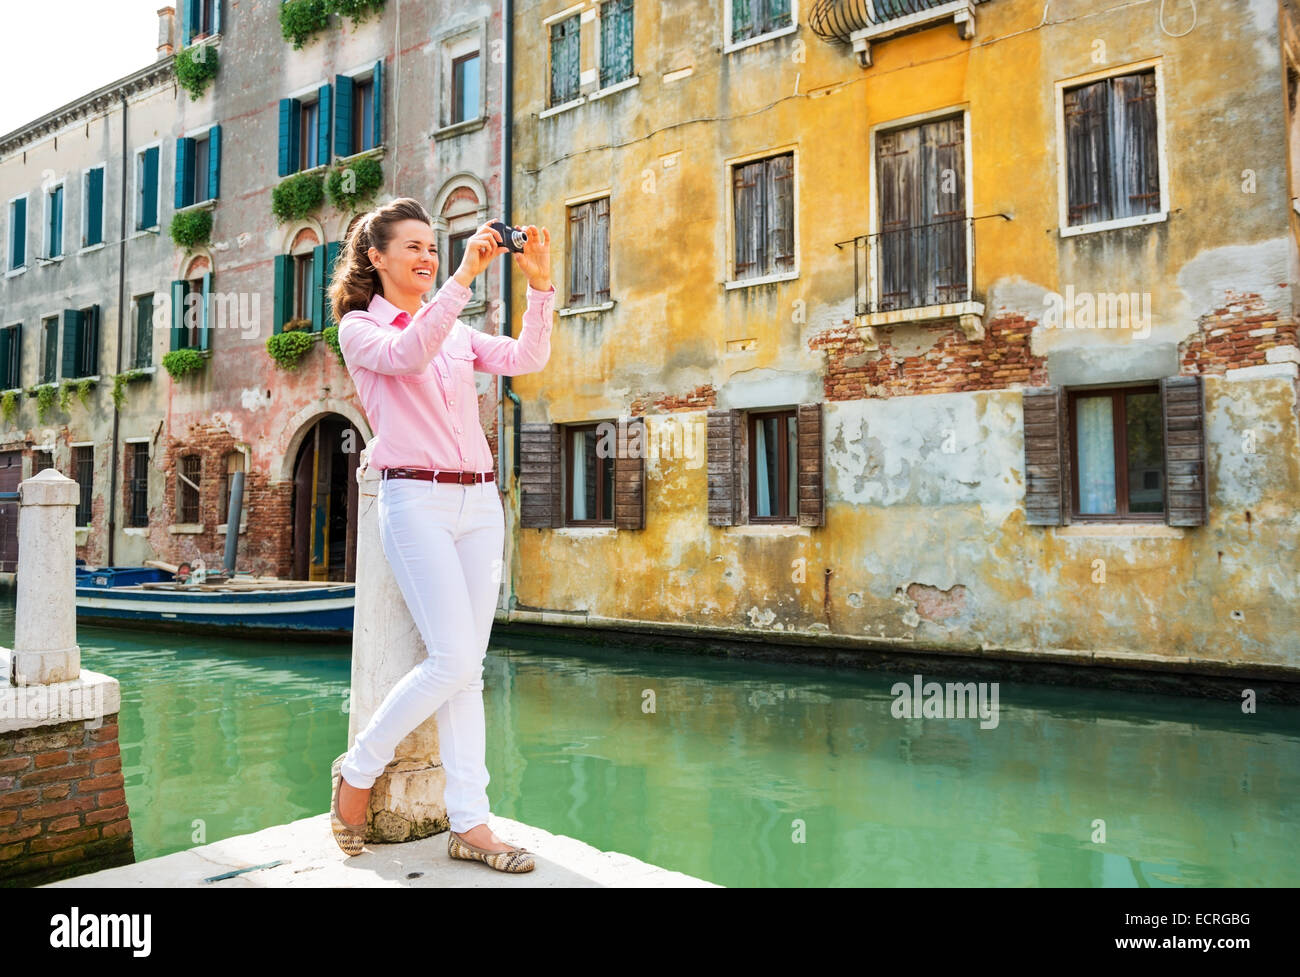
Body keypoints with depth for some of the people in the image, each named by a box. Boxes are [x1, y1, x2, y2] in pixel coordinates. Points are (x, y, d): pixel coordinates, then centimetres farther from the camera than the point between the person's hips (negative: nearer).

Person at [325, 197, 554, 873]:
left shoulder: (457, 331, 20)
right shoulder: (359, 328, 6)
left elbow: (524, 359, 4)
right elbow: (407, 355, -17)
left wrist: (540, 285, -8)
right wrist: (464, 277, -21)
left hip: (480, 501, 5)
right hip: (416, 499, -5)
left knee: (467, 667, 3)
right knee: (453, 658, -13)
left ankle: (469, 824, 8)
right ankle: (358, 769, 12)